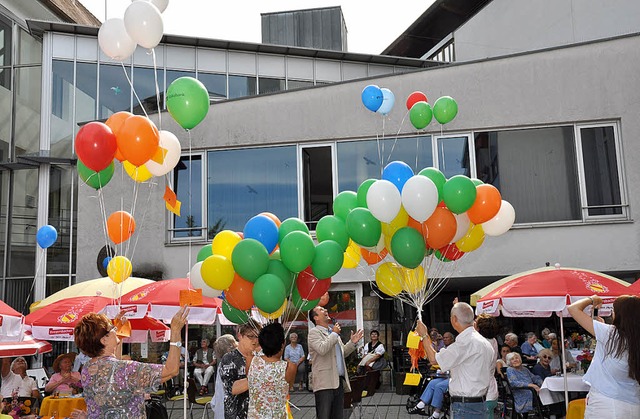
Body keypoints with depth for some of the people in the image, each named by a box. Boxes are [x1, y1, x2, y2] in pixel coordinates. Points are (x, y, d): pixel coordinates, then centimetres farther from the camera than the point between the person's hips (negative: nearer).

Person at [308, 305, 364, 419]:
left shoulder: (333, 332, 20)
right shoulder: (314, 332, -4)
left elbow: (343, 353, 28)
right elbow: (322, 349, -22)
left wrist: (352, 342, 12)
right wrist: (334, 334, -11)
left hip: (339, 382, 8)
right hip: (325, 384, -8)